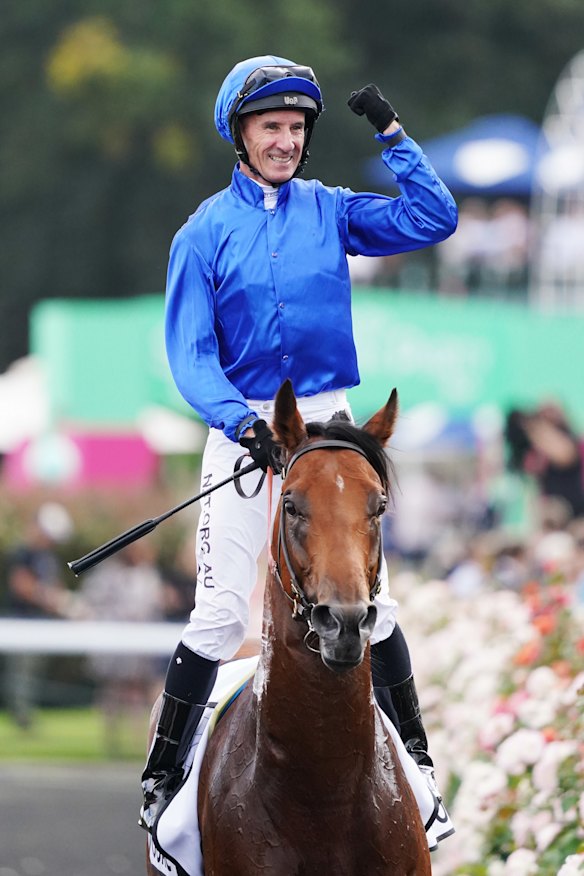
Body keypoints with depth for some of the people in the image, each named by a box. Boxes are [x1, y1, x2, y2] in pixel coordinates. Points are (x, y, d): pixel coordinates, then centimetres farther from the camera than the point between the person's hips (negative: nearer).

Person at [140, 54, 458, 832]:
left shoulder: (330, 211, 5)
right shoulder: (206, 233, -2)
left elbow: (433, 220, -2)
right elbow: (191, 353, -7)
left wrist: (392, 133, -6)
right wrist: (241, 422, -23)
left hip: (329, 425, 2)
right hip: (244, 430, -2)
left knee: (369, 601, 2)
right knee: (221, 614, -6)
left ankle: (414, 755, 15)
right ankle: (162, 777, 3)